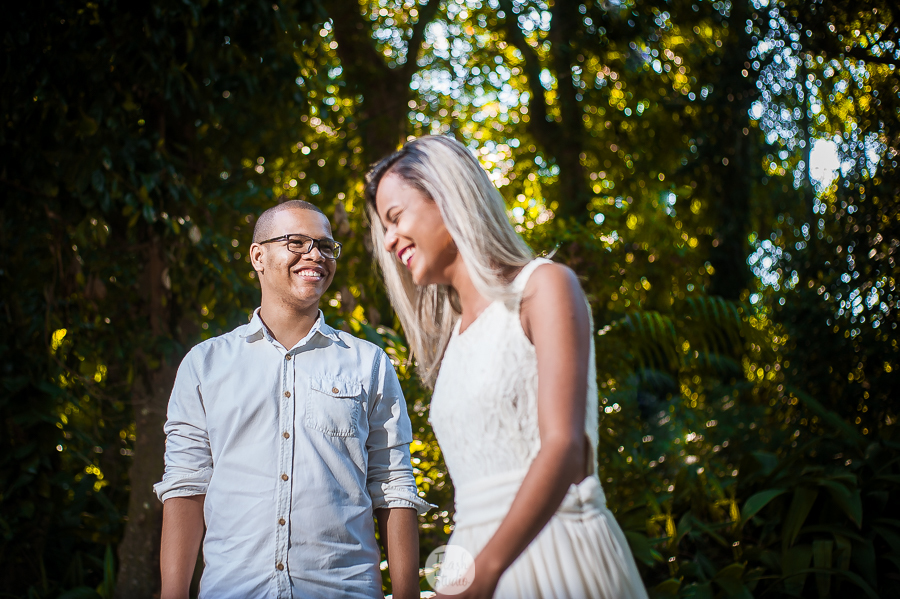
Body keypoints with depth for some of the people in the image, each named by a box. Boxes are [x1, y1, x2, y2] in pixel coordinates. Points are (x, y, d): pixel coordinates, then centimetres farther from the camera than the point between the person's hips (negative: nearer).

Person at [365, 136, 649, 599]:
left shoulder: (545, 286, -2)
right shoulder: (452, 336, 17)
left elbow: (565, 447, -14)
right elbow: (475, 484, 13)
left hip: (552, 548, -5)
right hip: (482, 561, 6)